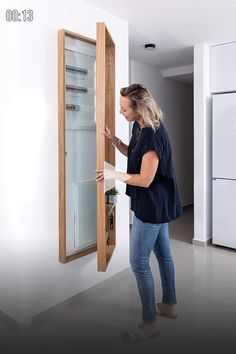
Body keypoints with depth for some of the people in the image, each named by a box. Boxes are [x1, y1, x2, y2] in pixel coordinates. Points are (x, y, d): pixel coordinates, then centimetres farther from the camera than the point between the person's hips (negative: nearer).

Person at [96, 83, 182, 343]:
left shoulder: (152, 136, -25)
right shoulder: (140, 127, 4)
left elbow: (145, 179, -24)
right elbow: (134, 154, 19)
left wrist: (113, 175, -14)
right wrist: (114, 141, 3)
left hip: (152, 206, -10)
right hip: (158, 204, 10)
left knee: (138, 262, -1)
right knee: (163, 253, 20)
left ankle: (150, 323, 15)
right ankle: (169, 305, 39)